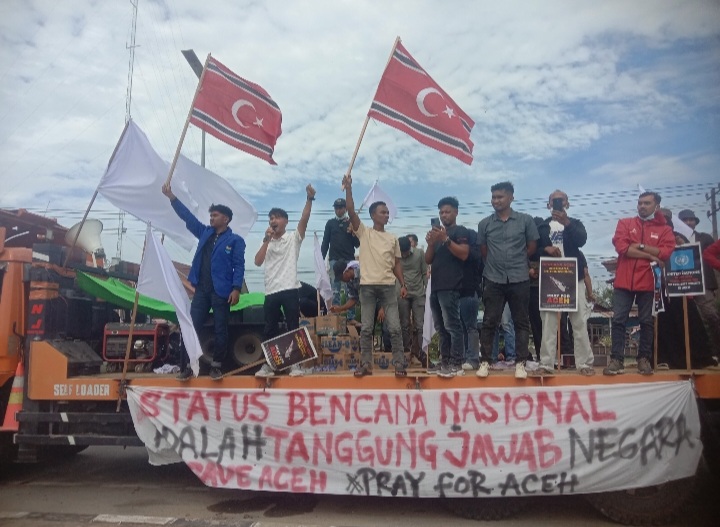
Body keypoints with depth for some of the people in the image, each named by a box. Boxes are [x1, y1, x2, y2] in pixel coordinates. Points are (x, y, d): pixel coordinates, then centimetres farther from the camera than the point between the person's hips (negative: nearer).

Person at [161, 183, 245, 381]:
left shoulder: (235, 240, -1)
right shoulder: (204, 233, 15)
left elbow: (239, 266, -7)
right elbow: (187, 216, 14)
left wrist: (236, 288, -17)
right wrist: (172, 197, 8)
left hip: (221, 292, -5)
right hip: (201, 290, 5)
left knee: (220, 331, 3)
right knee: (192, 328, 2)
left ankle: (216, 366, 14)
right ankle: (186, 366, 8)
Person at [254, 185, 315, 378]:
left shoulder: (293, 237, 4)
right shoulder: (267, 242, 15)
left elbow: (304, 219, -12)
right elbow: (257, 262, 0)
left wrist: (309, 199, -26)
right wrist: (267, 240, -5)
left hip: (290, 289, -4)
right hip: (271, 292, 4)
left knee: (293, 328, 0)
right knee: (270, 330, 8)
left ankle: (295, 364, 7)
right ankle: (268, 365, 17)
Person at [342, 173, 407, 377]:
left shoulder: (393, 239, 13)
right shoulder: (364, 233, 5)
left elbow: (397, 264, 14)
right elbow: (351, 211, -7)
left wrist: (403, 285, 5)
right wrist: (348, 188, -15)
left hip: (388, 287, 2)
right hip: (367, 286, -2)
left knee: (394, 328, 0)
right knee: (366, 328, 2)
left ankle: (399, 364, 7)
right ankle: (366, 365, 10)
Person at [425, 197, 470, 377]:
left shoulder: (460, 231, 2)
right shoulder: (437, 231, 22)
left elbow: (464, 254, -13)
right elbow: (428, 260, 16)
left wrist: (446, 239, -18)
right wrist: (431, 243, -2)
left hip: (450, 287, -8)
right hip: (435, 286, 8)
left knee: (452, 325, -10)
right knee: (441, 327, 8)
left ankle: (456, 365, -9)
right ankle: (445, 362, 12)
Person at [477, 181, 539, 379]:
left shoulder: (525, 220, 0)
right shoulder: (485, 224, 4)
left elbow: (532, 246, 7)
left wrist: (517, 261, 10)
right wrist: (495, 263, 9)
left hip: (520, 279, 0)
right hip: (493, 280, 1)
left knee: (521, 322, 5)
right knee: (489, 322, 3)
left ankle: (520, 363, 13)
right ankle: (485, 361, 11)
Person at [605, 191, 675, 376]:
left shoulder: (664, 230, 8)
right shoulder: (625, 223, 8)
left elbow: (665, 253, -8)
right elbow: (621, 247, -8)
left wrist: (640, 246, -10)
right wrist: (650, 256, -9)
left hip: (648, 282, 0)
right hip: (624, 281, 0)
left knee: (646, 321, 7)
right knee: (618, 320, -3)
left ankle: (644, 359, 17)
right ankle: (617, 360, 0)